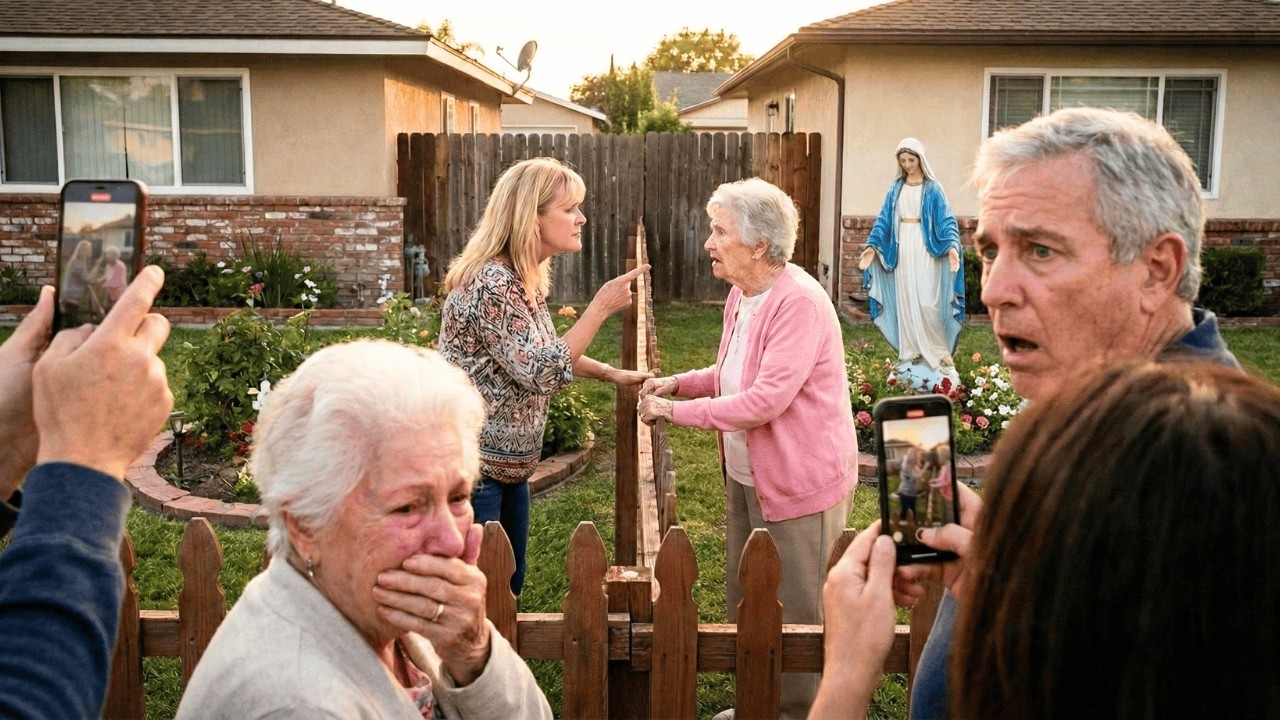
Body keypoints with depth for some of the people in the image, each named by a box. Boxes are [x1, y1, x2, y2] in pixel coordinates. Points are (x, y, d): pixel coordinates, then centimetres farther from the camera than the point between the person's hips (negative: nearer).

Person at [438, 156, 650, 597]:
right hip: (471, 465, -9)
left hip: (508, 464, 9)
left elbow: (546, 350, 21)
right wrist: (601, 307, -21)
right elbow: (541, 373, -24)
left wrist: (612, 374, 15)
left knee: (510, 584, 18)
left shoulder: (526, 278, 6)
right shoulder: (491, 283, -23)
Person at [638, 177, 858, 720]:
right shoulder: (742, 295, 6)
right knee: (742, 602, 20)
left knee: (795, 614, 6)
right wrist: (677, 383, 5)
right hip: (745, 476, 9)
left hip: (800, 482, -9)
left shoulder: (799, 302, -23)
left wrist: (675, 411, -21)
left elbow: (764, 399, -28)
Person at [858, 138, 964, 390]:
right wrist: (873, 245, -2)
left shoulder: (932, 188, -1)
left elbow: (945, 218, -8)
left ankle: (937, 353, 1)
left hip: (924, 249, -4)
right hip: (902, 248, 4)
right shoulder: (896, 188, 11)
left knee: (926, 302, -11)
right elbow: (884, 218, 10)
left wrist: (952, 245, -23)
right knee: (905, 302, 5)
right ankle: (910, 354, 11)